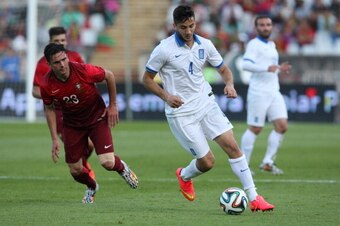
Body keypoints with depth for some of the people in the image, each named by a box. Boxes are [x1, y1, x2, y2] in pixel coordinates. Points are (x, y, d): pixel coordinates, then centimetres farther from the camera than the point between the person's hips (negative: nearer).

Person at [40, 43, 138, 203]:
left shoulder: (84, 71, -28)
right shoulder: (47, 86, -20)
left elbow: (109, 76, -9)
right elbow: (49, 109, -1)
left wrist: (112, 105, -3)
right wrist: (54, 139, -3)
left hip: (97, 119, -2)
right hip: (72, 125, 2)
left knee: (107, 163, -15)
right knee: (75, 170, 5)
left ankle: (122, 168, 25)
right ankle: (92, 187, 42)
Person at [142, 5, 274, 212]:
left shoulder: (205, 45, 1)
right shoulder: (164, 49, -12)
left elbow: (223, 69, 13)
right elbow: (147, 79, -3)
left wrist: (230, 84, -9)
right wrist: (166, 96, -19)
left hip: (206, 103, 4)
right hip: (181, 112, -4)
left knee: (232, 145, -9)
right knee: (207, 162, -5)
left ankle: (253, 198, -5)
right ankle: (184, 176, 32)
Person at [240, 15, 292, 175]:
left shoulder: (271, 45, 19)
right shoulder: (254, 44, -7)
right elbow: (246, 64, -23)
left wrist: (279, 68, 14)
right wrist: (267, 68, -34)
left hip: (274, 92, 8)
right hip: (259, 93, -8)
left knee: (282, 126, -3)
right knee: (255, 129, -5)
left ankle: (268, 162, 5)